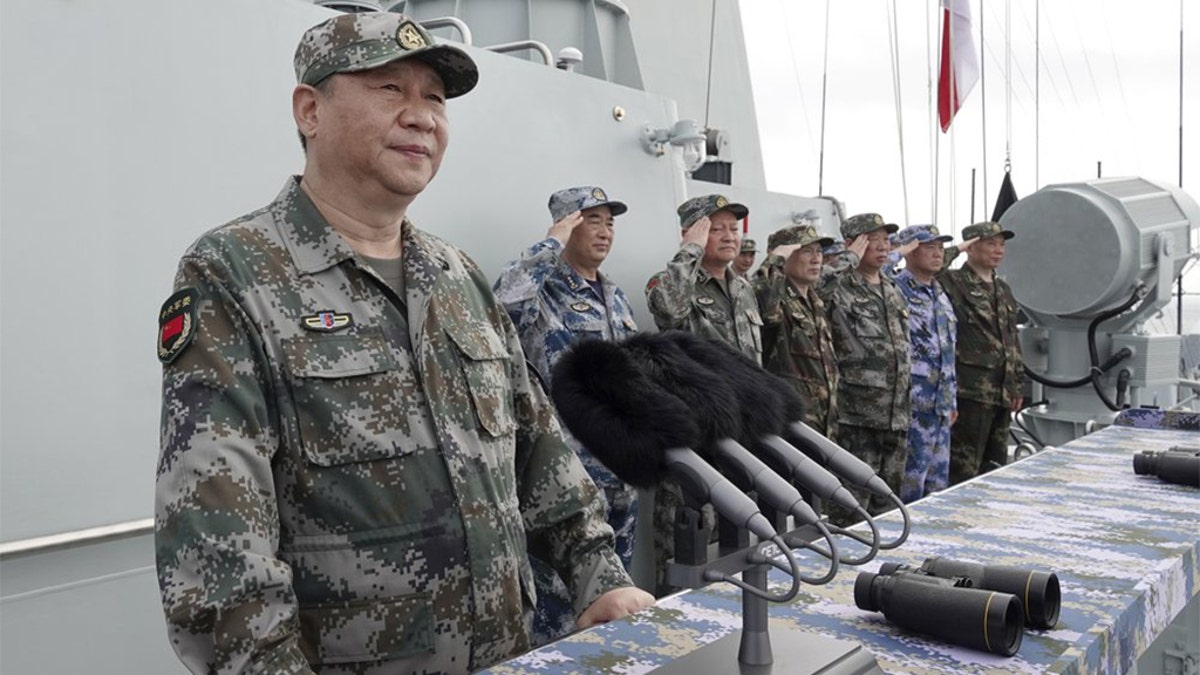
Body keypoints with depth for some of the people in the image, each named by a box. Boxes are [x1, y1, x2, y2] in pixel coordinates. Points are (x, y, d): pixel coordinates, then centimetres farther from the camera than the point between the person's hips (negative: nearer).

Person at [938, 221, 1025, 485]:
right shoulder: (954, 282, -6)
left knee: (995, 467, 15)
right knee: (964, 470, -5)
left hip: (1002, 393, 8)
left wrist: (1018, 385, 19)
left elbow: (1013, 340, 23)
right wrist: (955, 250, -14)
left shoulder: (1003, 289, 18)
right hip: (971, 391, -8)